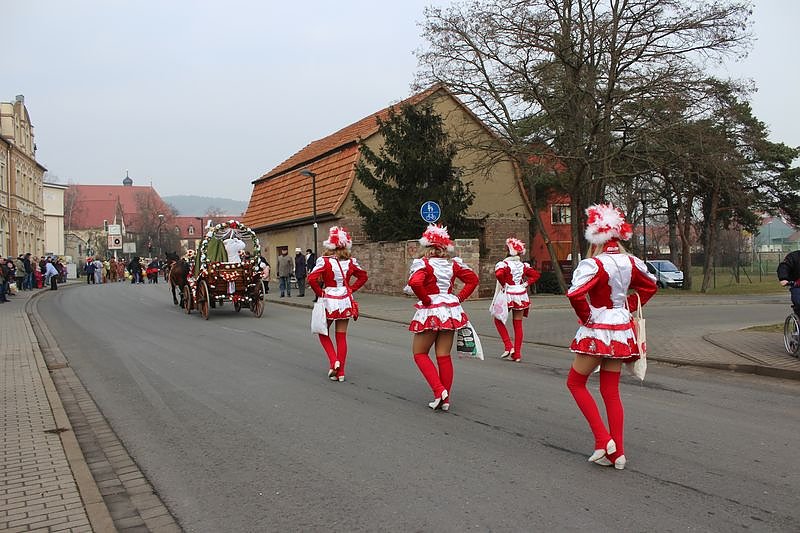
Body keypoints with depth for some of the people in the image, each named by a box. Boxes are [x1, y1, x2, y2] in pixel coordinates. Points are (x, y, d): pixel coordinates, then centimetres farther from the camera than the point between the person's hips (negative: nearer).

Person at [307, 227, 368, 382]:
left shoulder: (324, 261, -13)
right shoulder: (350, 261, -1)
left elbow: (312, 278, -23)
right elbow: (363, 276, 12)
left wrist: (319, 292, -8)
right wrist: (351, 289, 11)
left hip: (328, 300, -3)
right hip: (345, 301, 3)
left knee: (323, 334, 16)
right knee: (341, 337, 9)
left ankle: (334, 361, -4)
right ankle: (340, 372, 11)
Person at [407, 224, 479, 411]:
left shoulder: (423, 263, -12)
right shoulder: (453, 264, 5)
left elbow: (415, 283, -29)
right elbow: (473, 279, 11)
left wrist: (425, 300, -15)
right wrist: (459, 298, 8)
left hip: (430, 312, -5)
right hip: (451, 311, 5)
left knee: (419, 353, 10)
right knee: (444, 356, 10)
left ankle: (439, 390, -5)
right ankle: (445, 400, 14)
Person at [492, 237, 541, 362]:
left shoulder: (504, 263, -10)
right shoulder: (523, 265, 7)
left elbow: (499, 273, -29)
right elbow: (536, 274, 10)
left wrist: (503, 285, -14)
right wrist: (526, 284, 5)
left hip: (508, 295, -5)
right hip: (521, 296, 5)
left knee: (498, 320, 14)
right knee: (518, 324, 9)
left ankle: (508, 346, 1)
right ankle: (517, 354, 12)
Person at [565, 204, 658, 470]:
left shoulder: (594, 264, -19)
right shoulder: (630, 262, 3)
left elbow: (575, 294, -31)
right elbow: (650, 286, 20)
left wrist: (585, 316, -14)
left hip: (597, 331, -7)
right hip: (622, 330, 7)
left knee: (576, 382, 11)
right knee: (611, 391, 14)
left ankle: (603, 439, 2)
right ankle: (617, 453, 17)